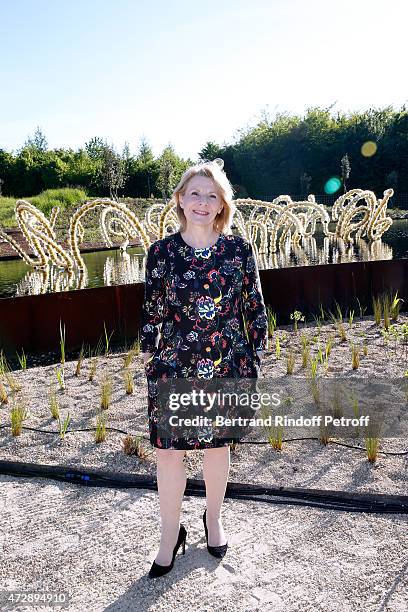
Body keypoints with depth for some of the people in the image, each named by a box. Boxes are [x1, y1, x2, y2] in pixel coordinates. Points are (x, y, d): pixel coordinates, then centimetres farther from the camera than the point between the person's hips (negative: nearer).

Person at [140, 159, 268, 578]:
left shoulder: (238, 249, -4)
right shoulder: (161, 251, -3)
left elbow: (254, 308, 1)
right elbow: (151, 310, 3)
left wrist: (255, 360, 2)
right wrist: (149, 358, 5)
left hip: (226, 366, 0)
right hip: (173, 366, 0)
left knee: (217, 444, 16)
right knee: (167, 449, 6)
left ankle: (213, 520, 41)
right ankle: (171, 534, 29)